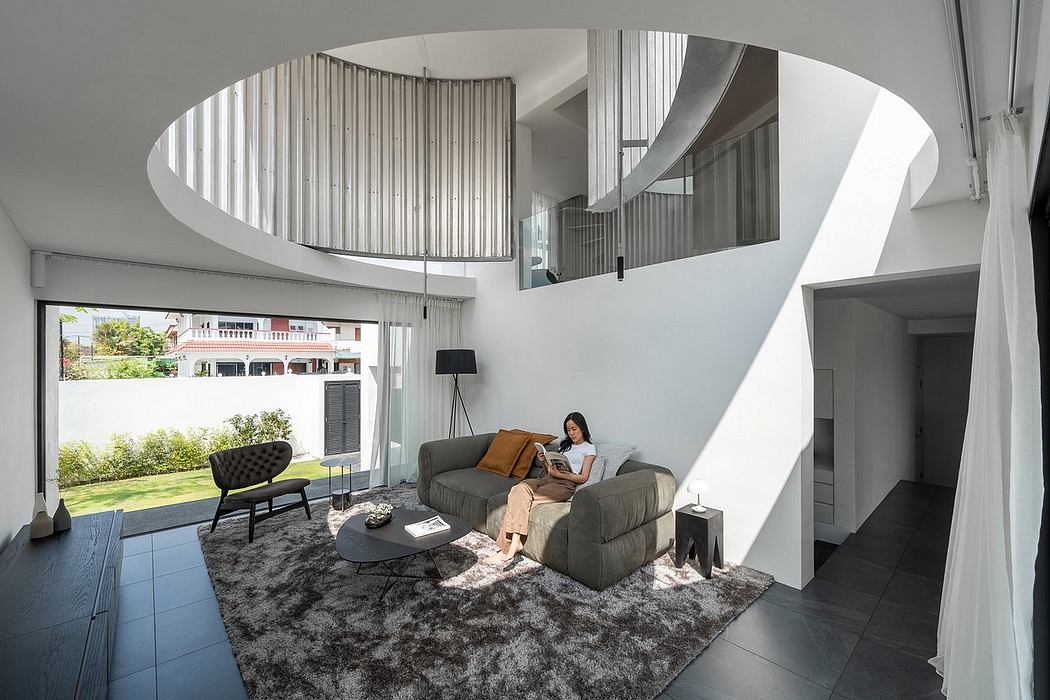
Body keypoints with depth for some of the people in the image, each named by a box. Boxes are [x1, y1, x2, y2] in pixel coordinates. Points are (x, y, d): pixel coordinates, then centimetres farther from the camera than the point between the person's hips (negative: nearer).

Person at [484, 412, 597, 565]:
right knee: (519, 489, -28)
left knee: (522, 499, -28)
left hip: (565, 484, -6)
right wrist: (544, 462, 2)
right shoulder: (564, 444, 28)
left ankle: (510, 550, -26)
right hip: (547, 479, 6)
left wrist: (558, 473, -14)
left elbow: (583, 478, -2)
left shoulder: (589, 448, 9)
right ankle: (511, 548, -34)